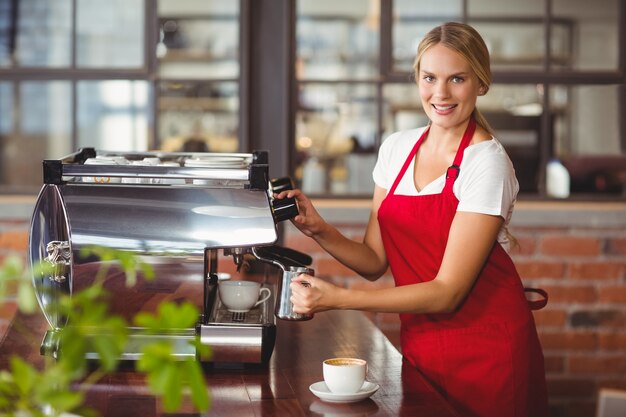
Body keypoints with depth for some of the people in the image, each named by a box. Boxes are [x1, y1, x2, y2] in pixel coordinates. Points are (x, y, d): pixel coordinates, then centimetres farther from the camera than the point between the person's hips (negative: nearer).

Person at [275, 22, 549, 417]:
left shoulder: (487, 163, -16)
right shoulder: (397, 148, 3)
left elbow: (447, 292, -21)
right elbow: (374, 261, 5)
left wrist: (338, 298, -25)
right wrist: (321, 231, -13)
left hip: (486, 350, -5)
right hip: (420, 344, 5)